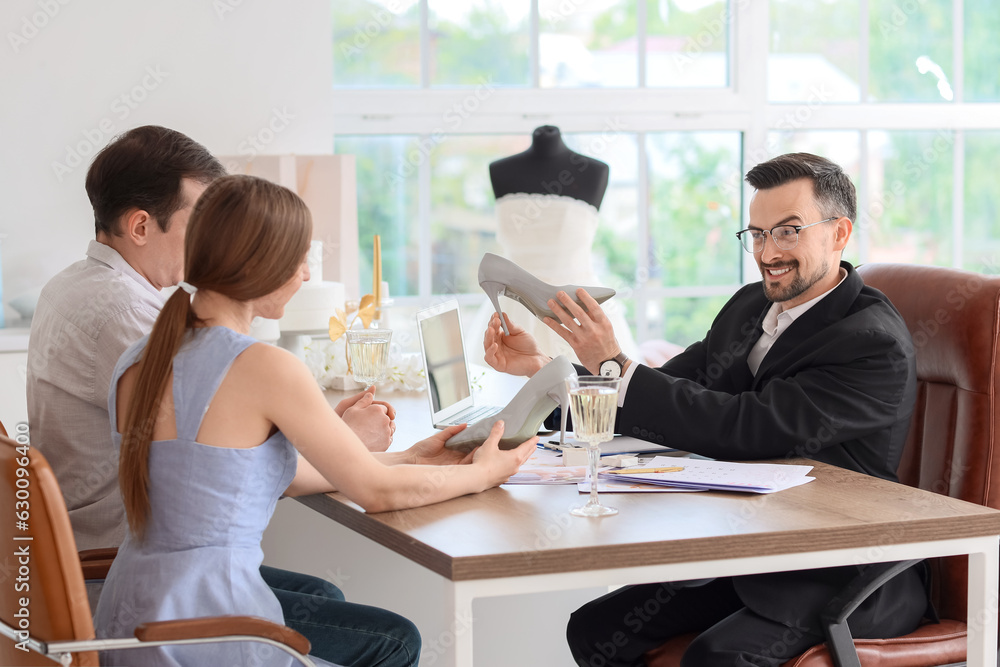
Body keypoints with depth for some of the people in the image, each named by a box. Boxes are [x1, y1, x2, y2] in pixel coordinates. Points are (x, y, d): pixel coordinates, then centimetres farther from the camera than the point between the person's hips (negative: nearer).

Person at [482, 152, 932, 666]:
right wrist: (542, 367, -3)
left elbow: (747, 429, -25)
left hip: (845, 580, -8)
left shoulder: (877, 345, -17)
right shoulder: (750, 306, 10)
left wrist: (615, 368, -24)